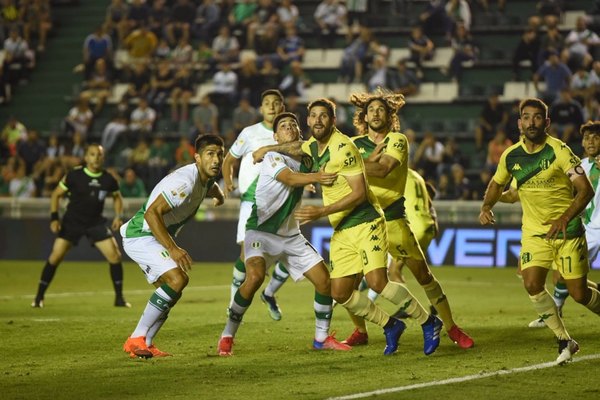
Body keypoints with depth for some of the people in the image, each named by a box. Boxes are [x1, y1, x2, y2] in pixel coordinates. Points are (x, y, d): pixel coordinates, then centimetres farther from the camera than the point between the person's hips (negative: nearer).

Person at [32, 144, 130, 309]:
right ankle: (39, 297, 3)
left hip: (96, 222, 2)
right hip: (72, 221, -2)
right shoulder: (74, 175, -13)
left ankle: (119, 298, 6)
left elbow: (117, 197, 14)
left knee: (115, 256, -9)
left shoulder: (108, 179, -5)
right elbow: (56, 194, -3)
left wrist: (118, 216, -1)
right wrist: (54, 217, -12)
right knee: (55, 257, -10)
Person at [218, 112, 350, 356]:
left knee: (324, 279, -1)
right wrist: (316, 177, -50)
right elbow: (290, 178, -31)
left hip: (291, 234, 7)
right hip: (261, 230, -7)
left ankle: (321, 338, 18)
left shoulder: (305, 159, 10)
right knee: (255, 276, -29)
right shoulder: (273, 158, -12)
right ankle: (227, 336, -16)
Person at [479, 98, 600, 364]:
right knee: (532, 284, -15)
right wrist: (486, 207, 4)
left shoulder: (558, 150, -16)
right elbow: (497, 184, 20)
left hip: (567, 231, -4)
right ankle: (565, 341, 1)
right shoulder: (511, 156, -1)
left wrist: (565, 219, -31)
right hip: (534, 231, 4)